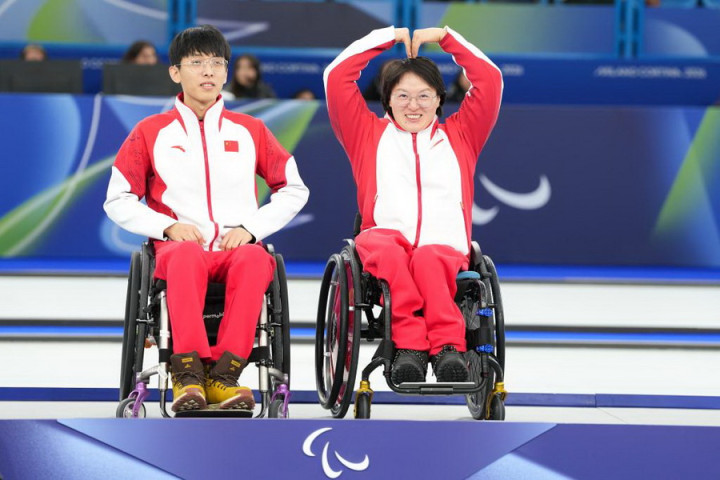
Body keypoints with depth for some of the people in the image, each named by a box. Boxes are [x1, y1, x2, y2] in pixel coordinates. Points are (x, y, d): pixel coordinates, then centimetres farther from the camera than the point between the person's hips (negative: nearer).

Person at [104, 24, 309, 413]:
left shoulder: (249, 130, 17)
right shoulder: (150, 132, 13)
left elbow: (294, 189, 19)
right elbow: (118, 200, 13)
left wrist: (250, 228, 1)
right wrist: (168, 226, -5)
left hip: (238, 246, 1)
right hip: (179, 245, -1)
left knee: (255, 260, -38)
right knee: (186, 257, -41)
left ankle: (224, 373, -43)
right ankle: (188, 373, -46)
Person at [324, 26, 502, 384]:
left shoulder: (459, 137, 29)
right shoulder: (369, 135, 26)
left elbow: (490, 79, 22)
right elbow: (337, 76, 19)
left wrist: (444, 37, 22)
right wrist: (388, 37, 23)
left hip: (446, 251, 0)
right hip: (384, 244, 0)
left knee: (428, 259, -37)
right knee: (385, 246, -38)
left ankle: (449, 346, -53)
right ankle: (408, 344, -50)